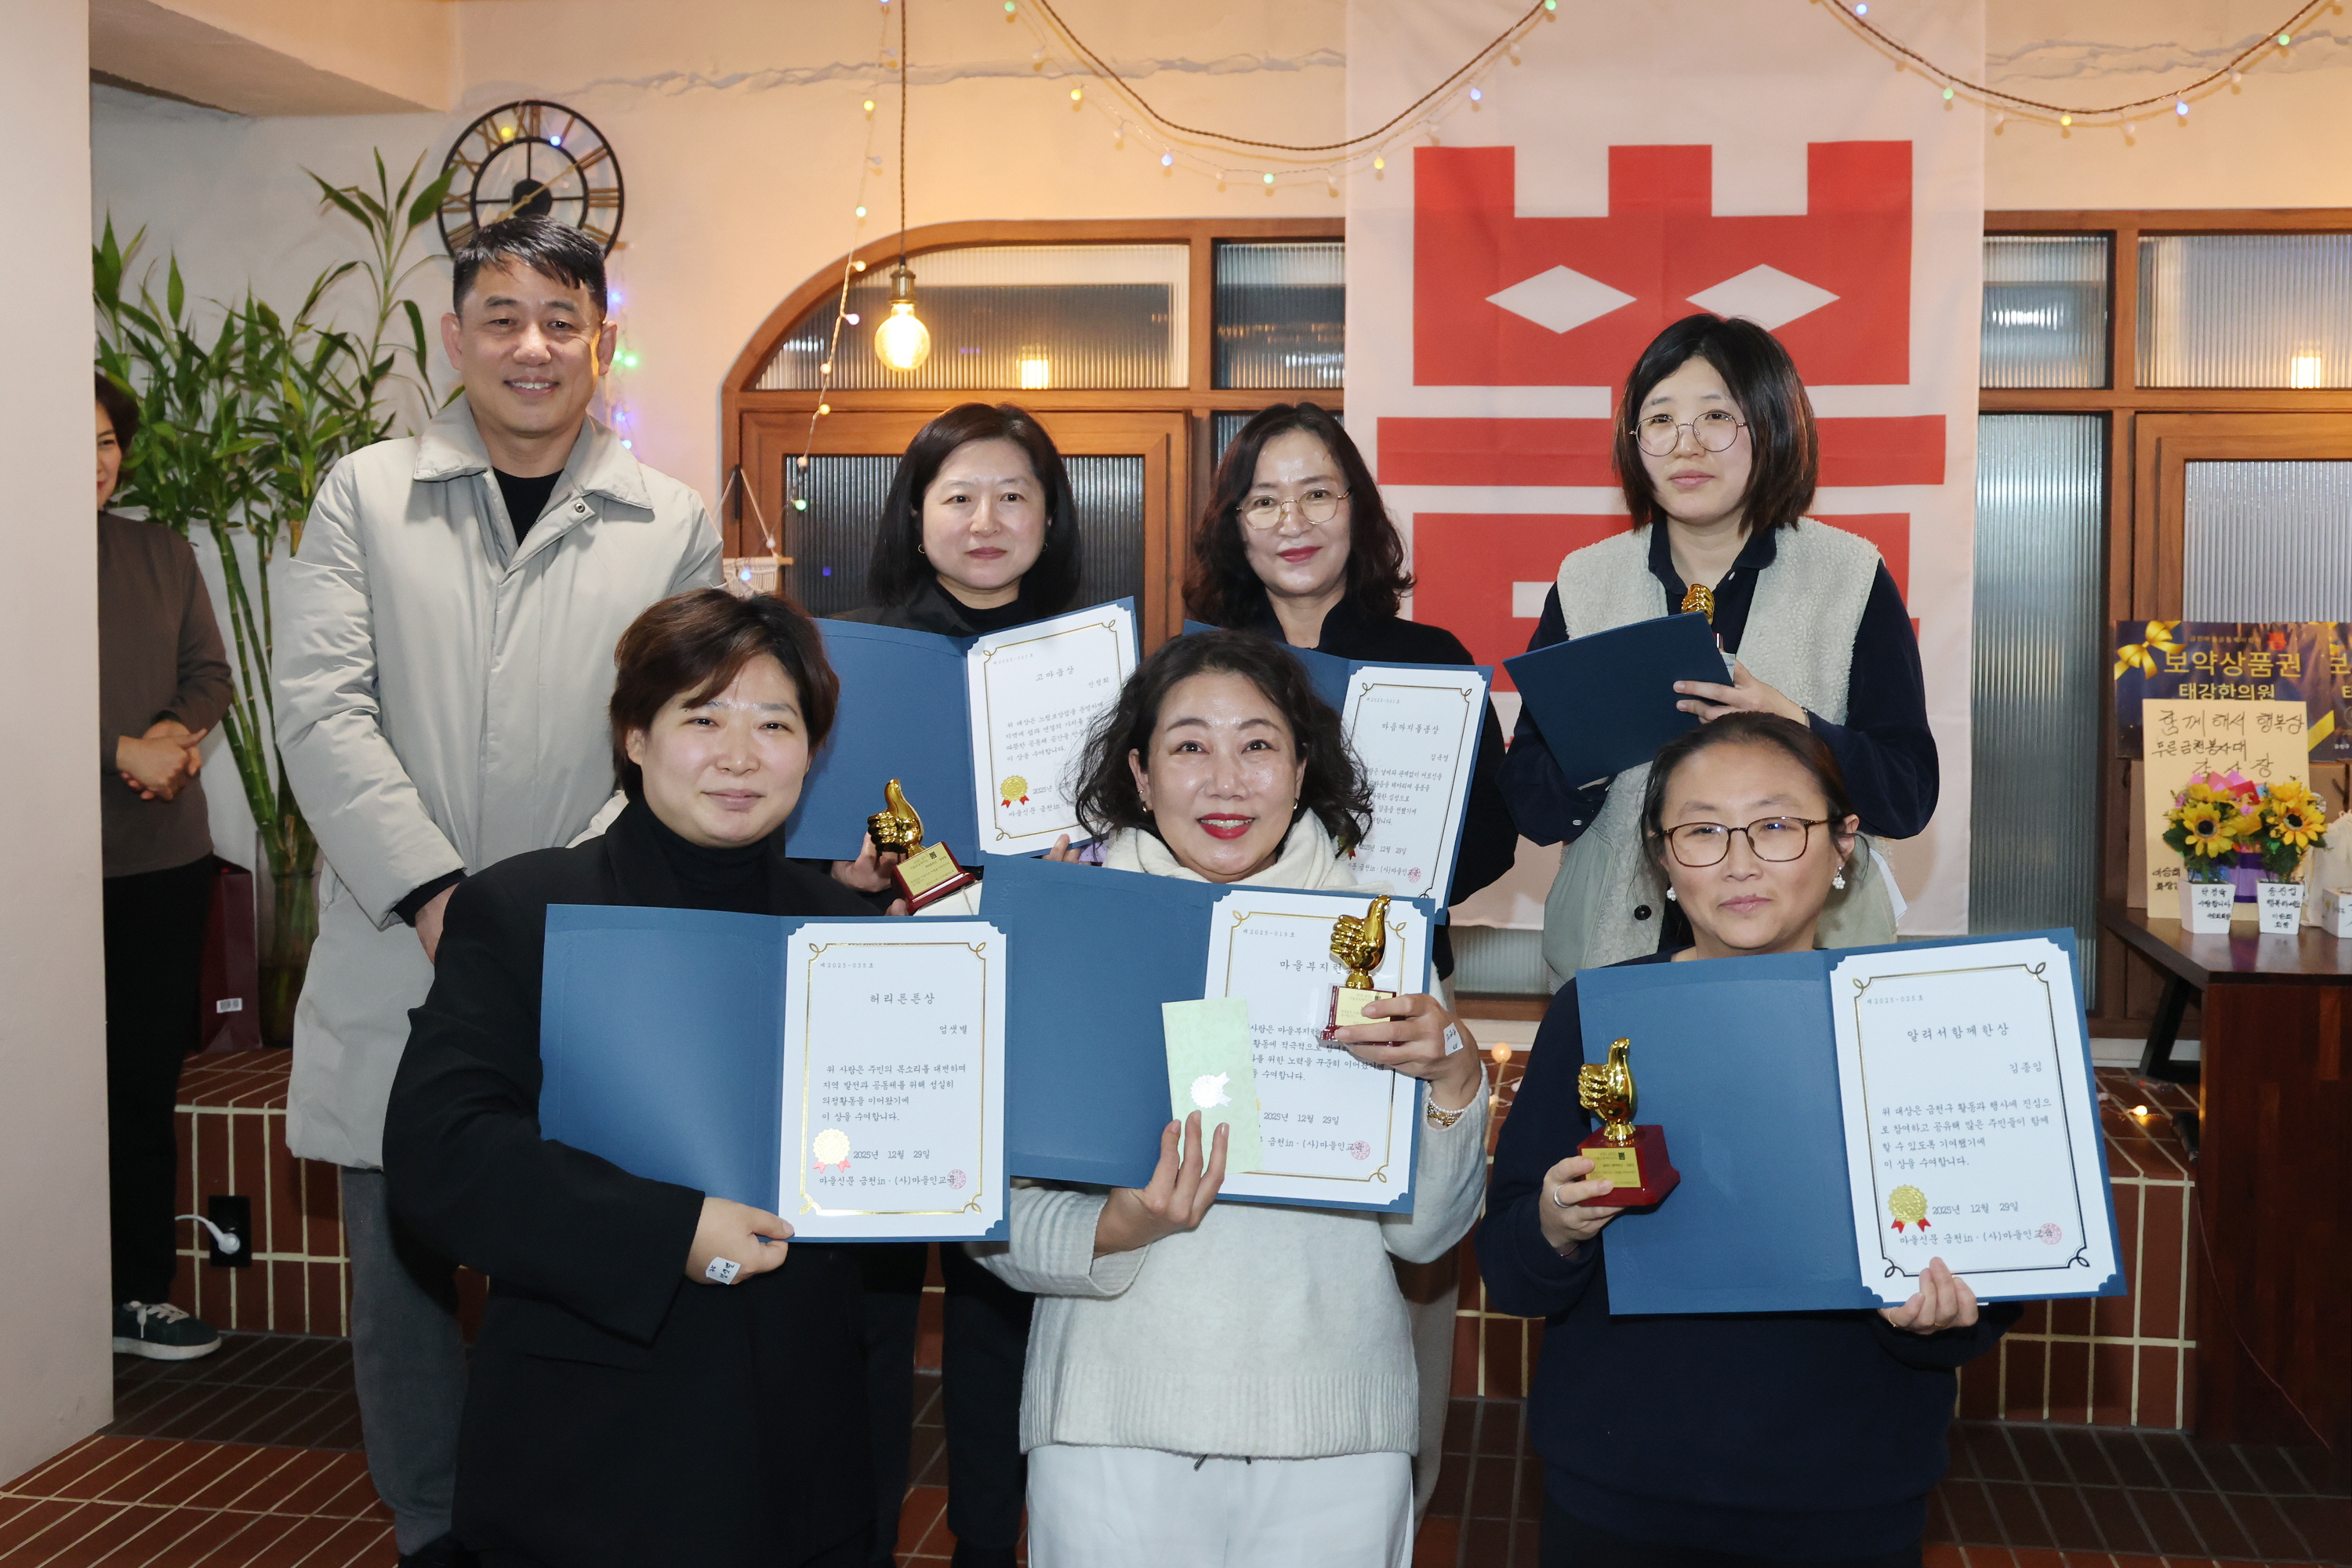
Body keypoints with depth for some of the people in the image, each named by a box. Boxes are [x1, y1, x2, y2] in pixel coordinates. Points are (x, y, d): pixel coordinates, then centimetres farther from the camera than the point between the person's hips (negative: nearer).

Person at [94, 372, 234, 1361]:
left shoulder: (161, 554, 12)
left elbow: (209, 672, 13)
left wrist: (176, 734, -7)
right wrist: (123, 751, -16)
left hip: (167, 855, 4)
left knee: (150, 1078, 9)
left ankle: (140, 1294, 19)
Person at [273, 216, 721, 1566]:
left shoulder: (674, 527, 6)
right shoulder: (366, 497, 6)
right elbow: (323, 712, -3)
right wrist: (437, 898, -13)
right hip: (399, 967, 1)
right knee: (402, 1277, 11)